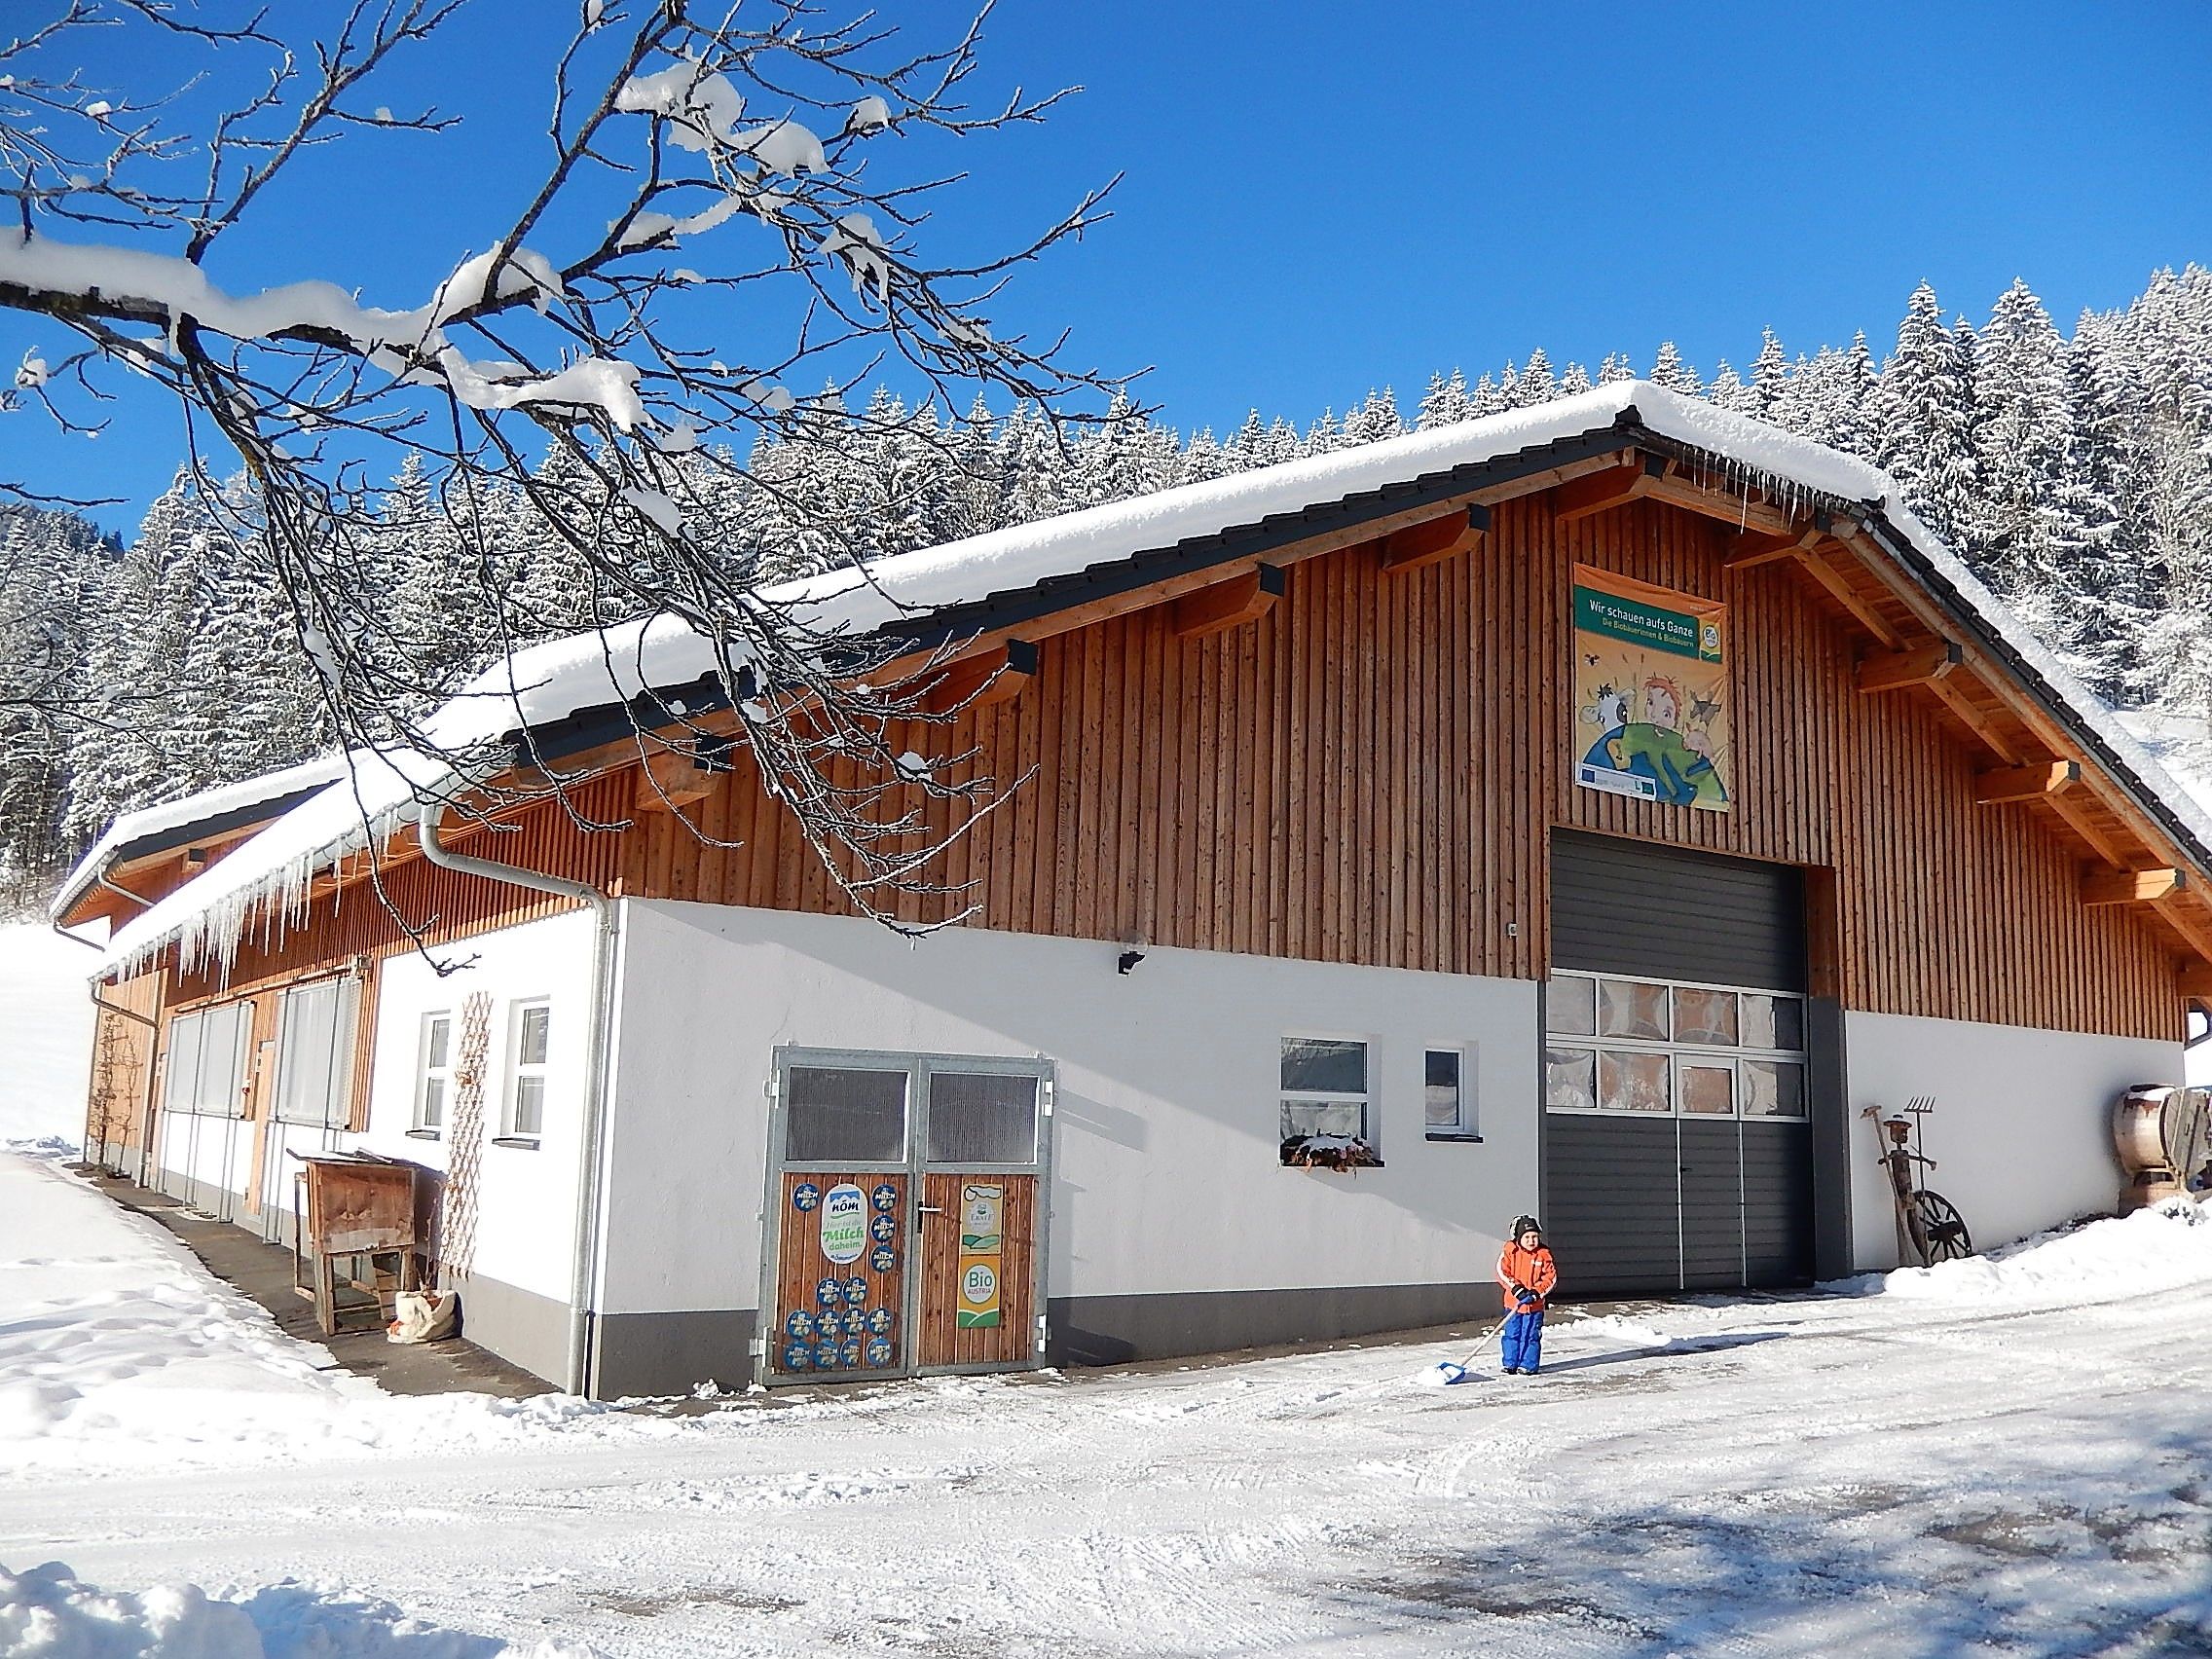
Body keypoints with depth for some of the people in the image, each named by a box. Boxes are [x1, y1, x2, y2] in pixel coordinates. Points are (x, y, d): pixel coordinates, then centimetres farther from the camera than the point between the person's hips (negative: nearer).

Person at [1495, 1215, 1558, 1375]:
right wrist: (1516, 1288, -18)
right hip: (1513, 1302, 0)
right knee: (1511, 1334, 5)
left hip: (1535, 1304, 0)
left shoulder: (1543, 1254, -4)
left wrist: (1536, 1292, -15)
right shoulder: (1510, 1251, -7)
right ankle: (1510, 1364, 17)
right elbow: (1502, 1272, -9)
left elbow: (1551, 1276, -2)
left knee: (1531, 1336, 3)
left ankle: (1528, 1365, 14)